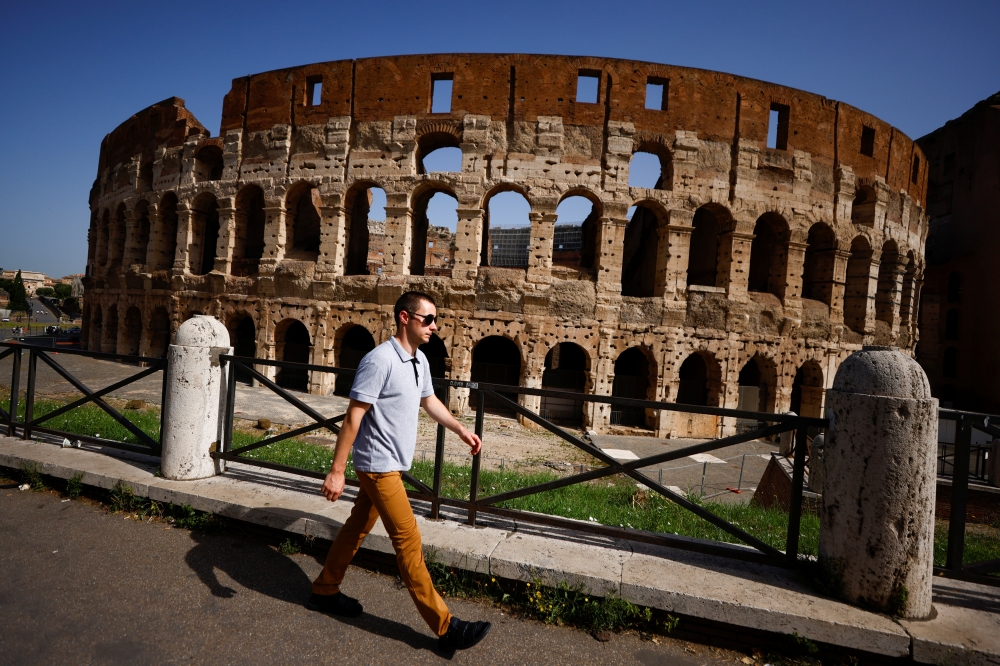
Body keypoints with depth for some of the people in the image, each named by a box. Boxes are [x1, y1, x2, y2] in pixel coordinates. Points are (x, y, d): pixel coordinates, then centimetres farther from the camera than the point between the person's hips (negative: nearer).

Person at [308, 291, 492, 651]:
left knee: (358, 528, 21)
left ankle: (324, 591, 39)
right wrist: (336, 471, -21)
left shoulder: (420, 360, 6)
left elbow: (429, 400, 21)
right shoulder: (380, 360, -22)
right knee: (409, 541, -4)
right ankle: (445, 626, 4)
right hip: (378, 465, -9)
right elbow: (353, 416, -22)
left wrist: (461, 430, 18)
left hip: (393, 464, 9)